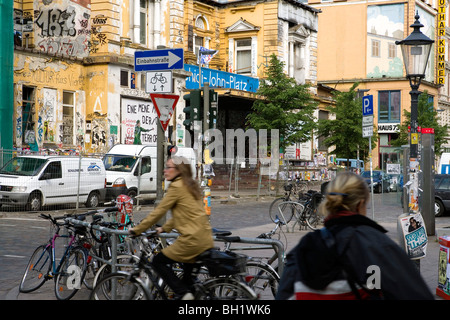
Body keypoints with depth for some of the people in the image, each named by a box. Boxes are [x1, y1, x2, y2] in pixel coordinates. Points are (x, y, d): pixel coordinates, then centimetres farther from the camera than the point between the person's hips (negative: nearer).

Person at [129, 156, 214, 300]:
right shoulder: (191, 185, 16)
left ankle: (183, 293, -5)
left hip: (192, 239, -9)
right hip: (206, 240, 9)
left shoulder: (176, 187, -10)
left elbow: (158, 212, -7)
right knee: (188, 273, 25)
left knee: (158, 261, 5)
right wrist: (164, 228, 26)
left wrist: (137, 230, 1)